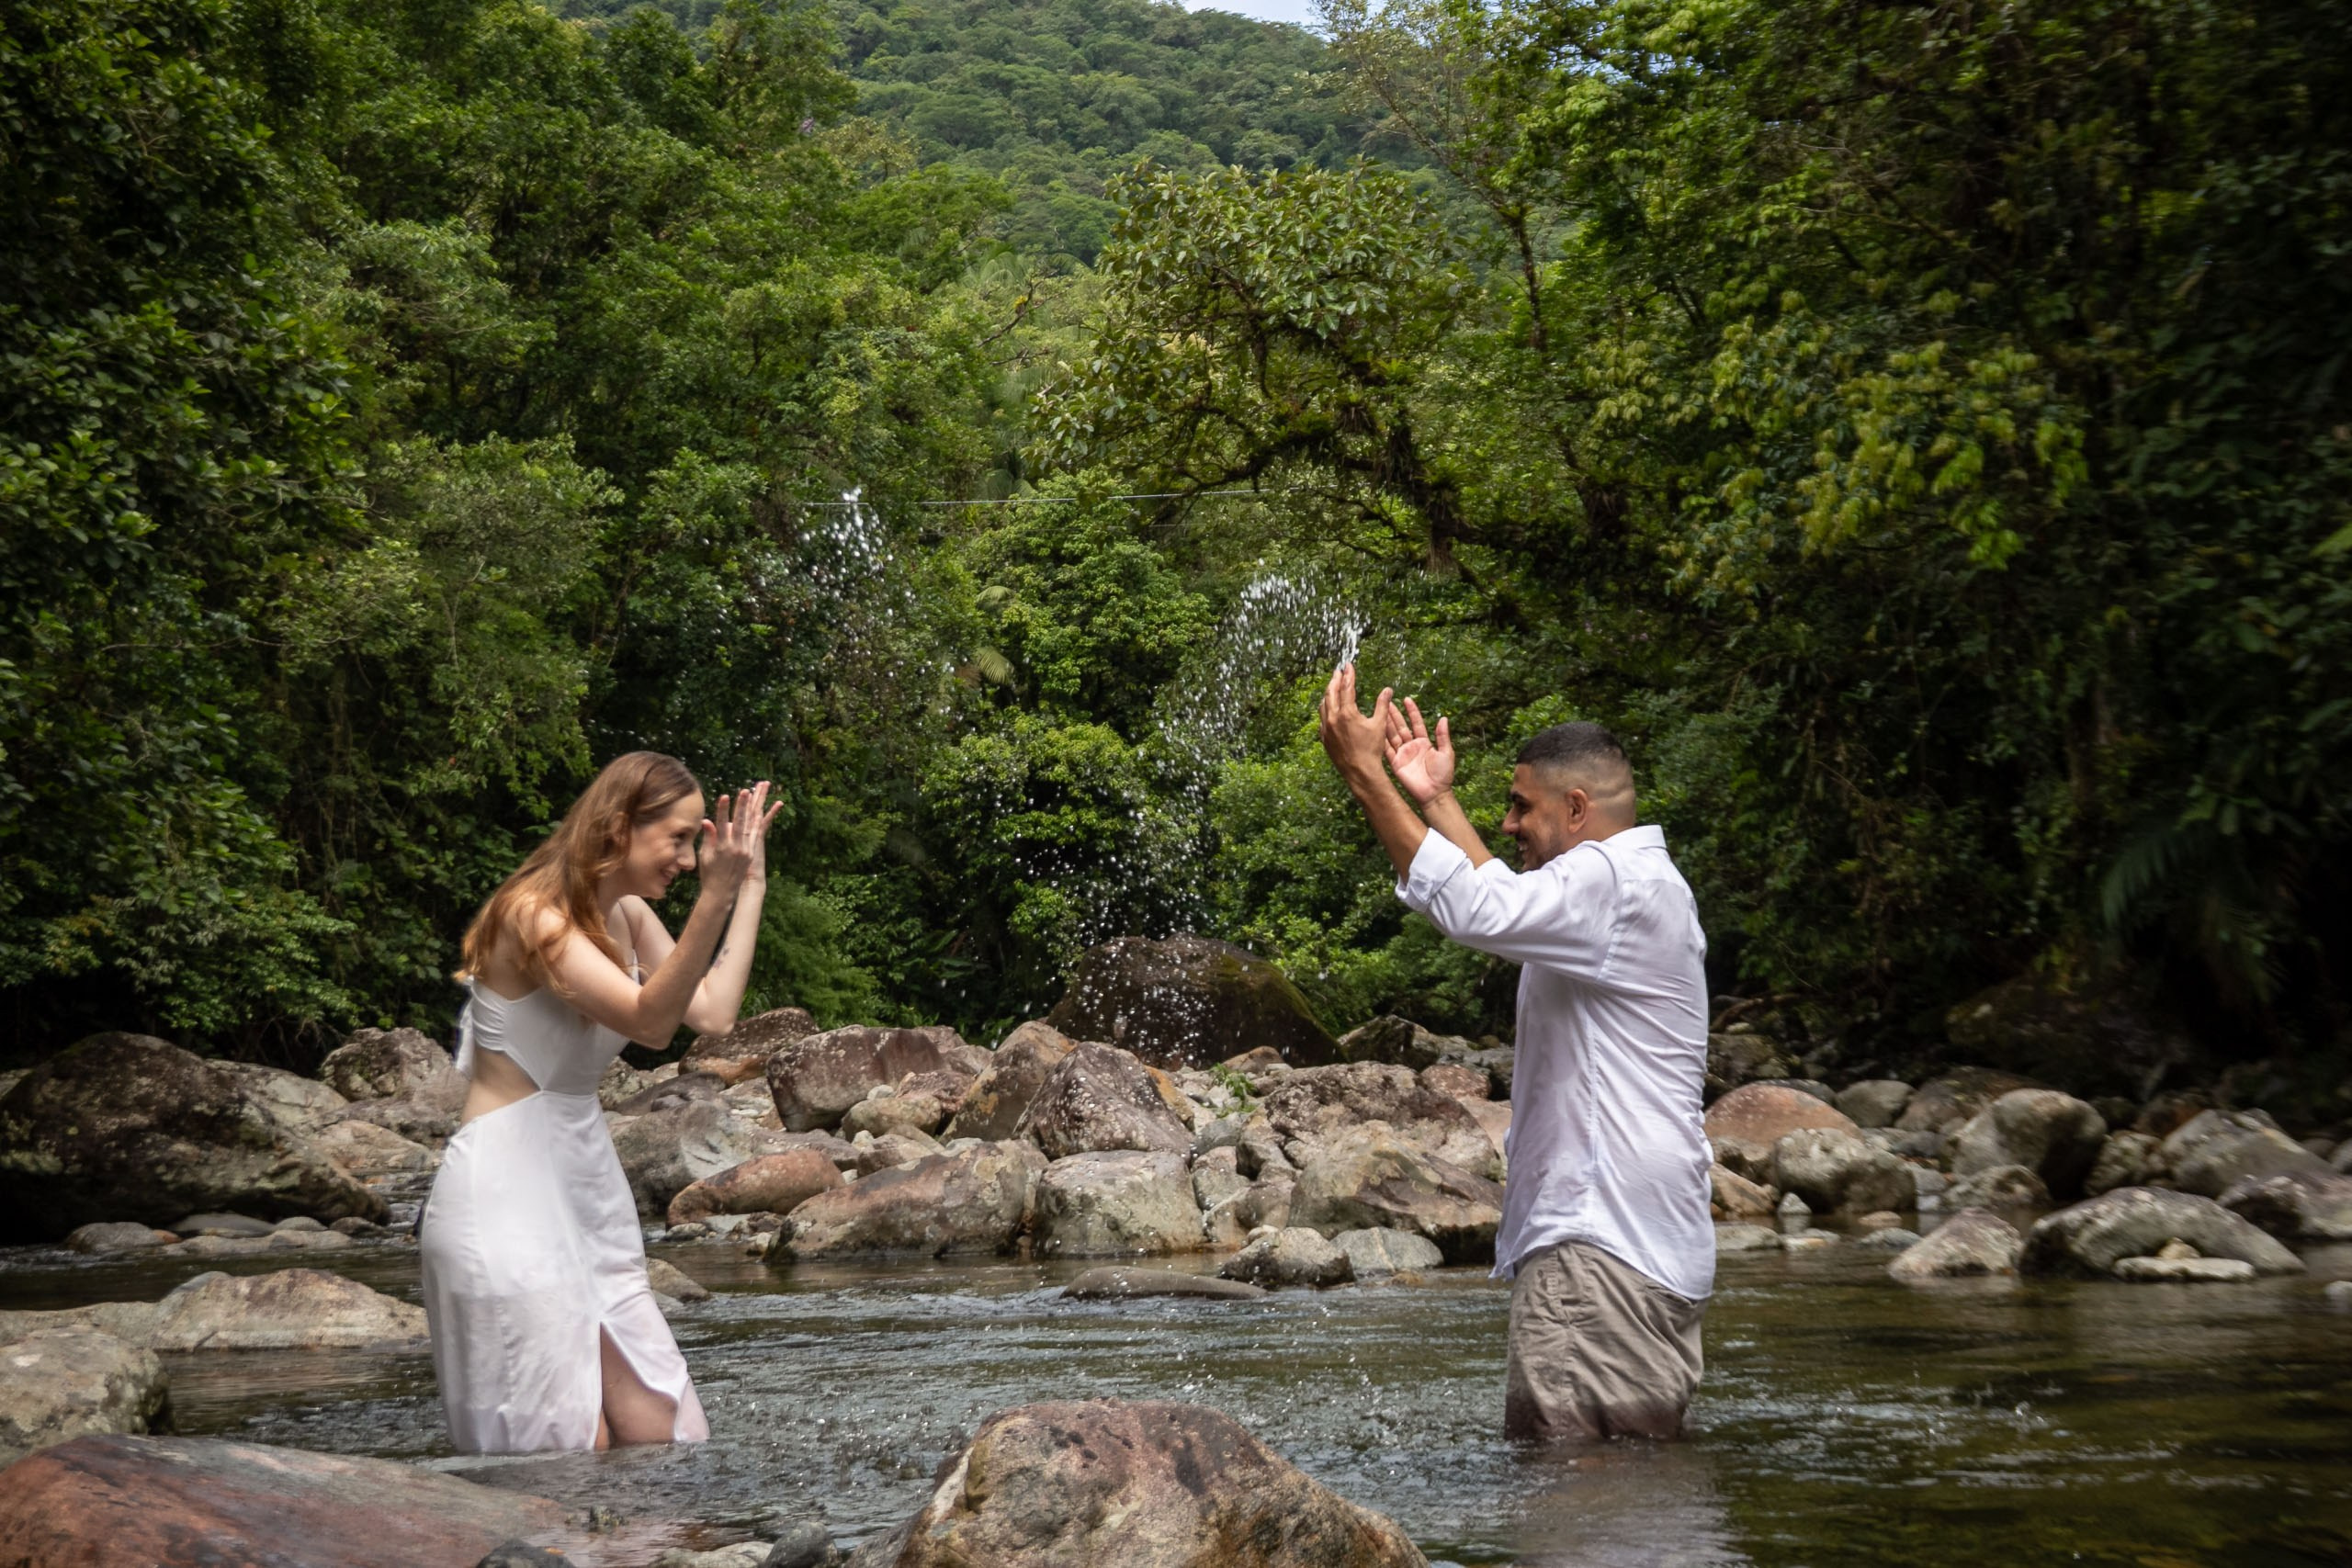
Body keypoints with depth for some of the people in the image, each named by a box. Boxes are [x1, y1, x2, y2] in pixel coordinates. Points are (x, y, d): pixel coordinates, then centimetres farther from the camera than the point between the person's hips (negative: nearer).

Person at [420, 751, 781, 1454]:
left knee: (657, 1435, 5)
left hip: (584, 1183, 9)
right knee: (566, 1452, -6)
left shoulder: (628, 916, 10)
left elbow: (713, 1013, -1)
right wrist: (713, 899, -37)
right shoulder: (533, 913, -16)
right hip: (508, 1192, -9)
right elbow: (649, 1020, -28)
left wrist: (750, 885, 3)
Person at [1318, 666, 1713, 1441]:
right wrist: (1436, 798, 34)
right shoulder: (1634, 883, 20)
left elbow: (1471, 909, -27)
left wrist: (1364, 773, -22)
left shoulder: (1614, 881, -14)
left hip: (1603, 1249, -11)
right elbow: (1509, 904, 35)